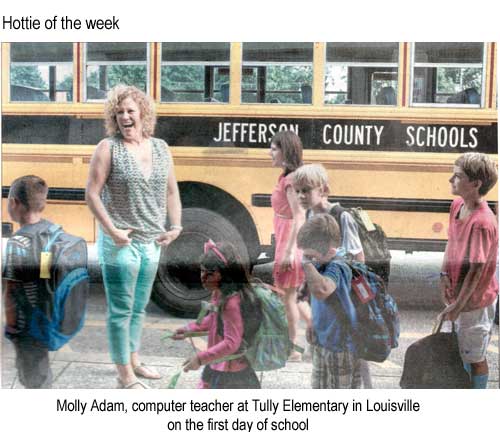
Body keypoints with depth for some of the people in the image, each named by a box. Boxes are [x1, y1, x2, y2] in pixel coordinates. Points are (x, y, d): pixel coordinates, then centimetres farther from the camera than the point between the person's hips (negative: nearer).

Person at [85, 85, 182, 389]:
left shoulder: (161, 148, 6)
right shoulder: (108, 148, -9)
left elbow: (172, 191, 14)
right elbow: (92, 194, -9)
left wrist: (176, 226, 4)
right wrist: (112, 230, -15)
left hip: (152, 243, 6)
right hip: (120, 243, -5)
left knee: (139, 307, 18)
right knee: (121, 310, 1)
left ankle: (133, 360, 35)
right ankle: (126, 376, 10)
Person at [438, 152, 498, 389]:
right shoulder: (457, 205, -3)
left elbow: (476, 270, -26)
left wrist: (457, 306, -21)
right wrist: (444, 274, -5)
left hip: (475, 299, -9)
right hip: (459, 292, 9)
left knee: (475, 356, 9)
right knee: (465, 350, 27)